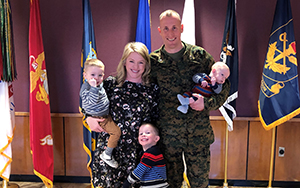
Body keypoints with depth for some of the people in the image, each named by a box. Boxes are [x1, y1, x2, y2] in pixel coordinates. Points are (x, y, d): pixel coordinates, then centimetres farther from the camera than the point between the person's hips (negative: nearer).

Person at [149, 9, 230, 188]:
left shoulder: (200, 55, 0)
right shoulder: (153, 61, 0)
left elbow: (224, 84, 4)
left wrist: (207, 103, -13)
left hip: (199, 133, 0)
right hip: (167, 134, 0)